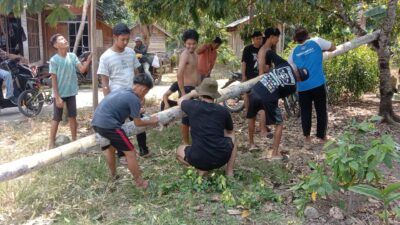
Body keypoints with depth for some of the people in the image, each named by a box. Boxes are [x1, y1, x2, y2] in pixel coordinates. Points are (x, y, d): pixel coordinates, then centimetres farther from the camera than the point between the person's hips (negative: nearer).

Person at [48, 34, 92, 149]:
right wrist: (57, 97, -16)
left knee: (72, 117, 12)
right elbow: (54, 80, -12)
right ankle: (51, 143, 18)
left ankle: (74, 140, 25)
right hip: (60, 94, -4)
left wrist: (89, 58, -22)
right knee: (56, 119, 5)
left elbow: (82, 69, -8)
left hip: (71, 93, 4)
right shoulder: (54, 60, -13)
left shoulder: (72, 56, 0)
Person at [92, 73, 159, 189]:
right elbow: (138, 123, 2)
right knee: (130, 152, 2)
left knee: (110, 148, 30)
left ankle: (113, 175, 47)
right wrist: (151, 121, 18)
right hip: (108, 125, -9)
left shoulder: (121, 91, 19)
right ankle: (140, 182, 10)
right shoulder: (134, 99, -6)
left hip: (96, 122, 9)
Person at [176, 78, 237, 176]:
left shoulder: (193, 106, -4)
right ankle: (229, 171, 18)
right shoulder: (223, 111, 1)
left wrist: (191, 94, 42)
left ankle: (202, 169, 7)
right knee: (231, 137, 32)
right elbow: (230, 131, 23)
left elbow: (180, 101, 23)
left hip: (198, 159, -1)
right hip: (221, 158, 1)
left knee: (179, 150, 30)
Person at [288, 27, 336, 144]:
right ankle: (322, 136, 14)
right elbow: (333, 47, 14)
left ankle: (307, 137, 12)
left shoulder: (294, 51, 8)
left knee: (305, 112, 12)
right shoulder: (316, 42, 2)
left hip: (302, 87, 2)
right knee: (321, 111, 10)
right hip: (318, 84, -2)